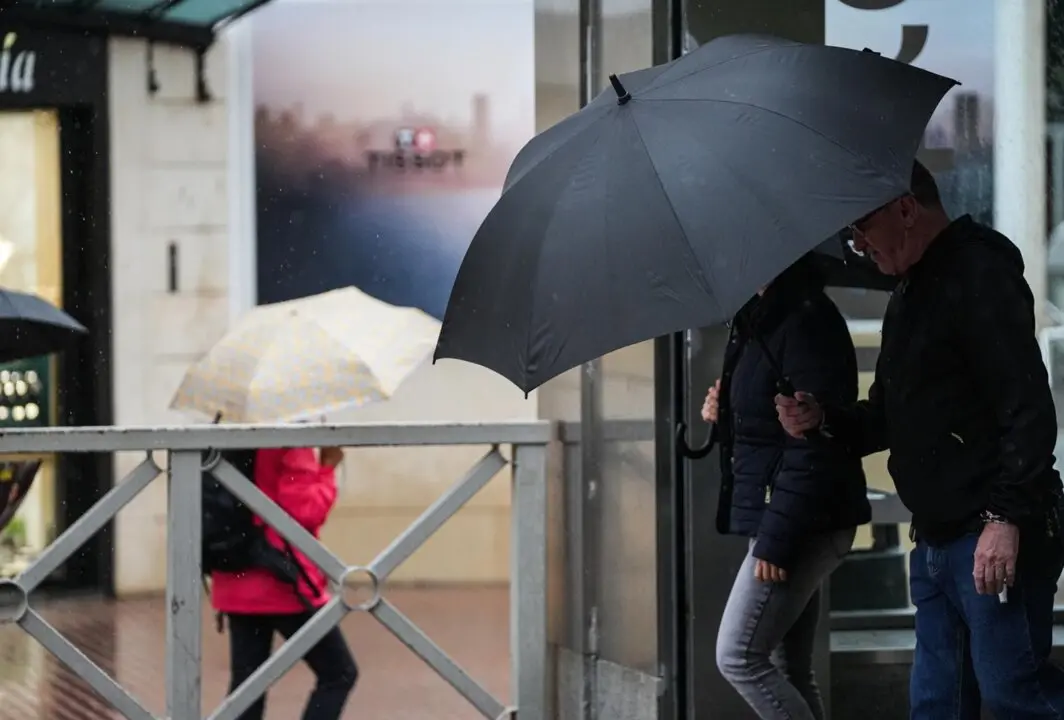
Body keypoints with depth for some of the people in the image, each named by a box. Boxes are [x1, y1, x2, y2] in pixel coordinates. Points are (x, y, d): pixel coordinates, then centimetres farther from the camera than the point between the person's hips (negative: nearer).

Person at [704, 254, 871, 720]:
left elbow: (811, 447, -22)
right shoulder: (764, 320, 15)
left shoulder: (807, 323, -16)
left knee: (738, 656, -9)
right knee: (788, 670, 10)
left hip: (806, 526, -10)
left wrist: (775, 540, -23)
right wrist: (725, 415, 5)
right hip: (789, 525, 10)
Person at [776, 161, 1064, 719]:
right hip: (936, 542, 10)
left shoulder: (977, 272, -11)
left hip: (994, 539, -10)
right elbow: (893, 418, 27)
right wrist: (823, 419, 8)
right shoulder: (909, 297, 21)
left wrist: (1006, 517, -25)